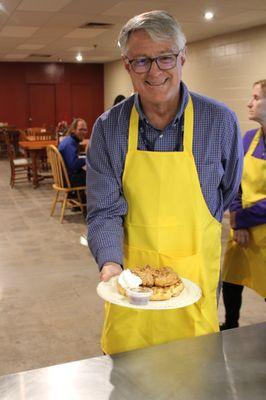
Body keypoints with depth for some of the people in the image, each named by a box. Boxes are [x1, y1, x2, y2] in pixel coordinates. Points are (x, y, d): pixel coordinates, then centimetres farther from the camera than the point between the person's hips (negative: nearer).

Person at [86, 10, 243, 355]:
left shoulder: (220, 121, -8)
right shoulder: (108, 129, -7)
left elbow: (230, 192, 8)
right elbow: (104, 210, -9)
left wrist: (194, 234, 10)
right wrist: (110, 262, -25)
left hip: (195, 274, 0)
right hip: (129, 274, 1)